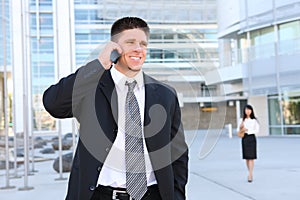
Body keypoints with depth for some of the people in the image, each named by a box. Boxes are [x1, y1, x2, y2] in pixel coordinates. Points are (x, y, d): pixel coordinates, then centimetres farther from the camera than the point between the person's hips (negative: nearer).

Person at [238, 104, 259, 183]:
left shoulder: (254, 120, -2)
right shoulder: (242, 120, 8)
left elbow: (257, 130, -5)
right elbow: (240, 131, 11)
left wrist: (247, 130, -13)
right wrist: (240, 128, -11)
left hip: (251, 138, -4)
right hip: (244, 138, 4)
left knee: (251, 157, -8)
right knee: (246, 157, 7)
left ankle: (250, 175, -11)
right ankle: (250, 174, 18)